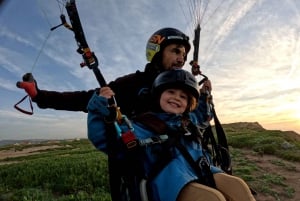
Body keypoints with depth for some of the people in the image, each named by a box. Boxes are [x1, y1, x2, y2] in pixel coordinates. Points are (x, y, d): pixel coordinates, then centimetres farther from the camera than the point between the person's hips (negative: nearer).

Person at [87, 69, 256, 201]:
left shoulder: (190, 120, 23)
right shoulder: (141, 126, 5)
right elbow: (103, 140, 2)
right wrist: (100, 107, -8)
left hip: (204, 175, 6)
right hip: (173, 185, -5)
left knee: (237, 186, -22)